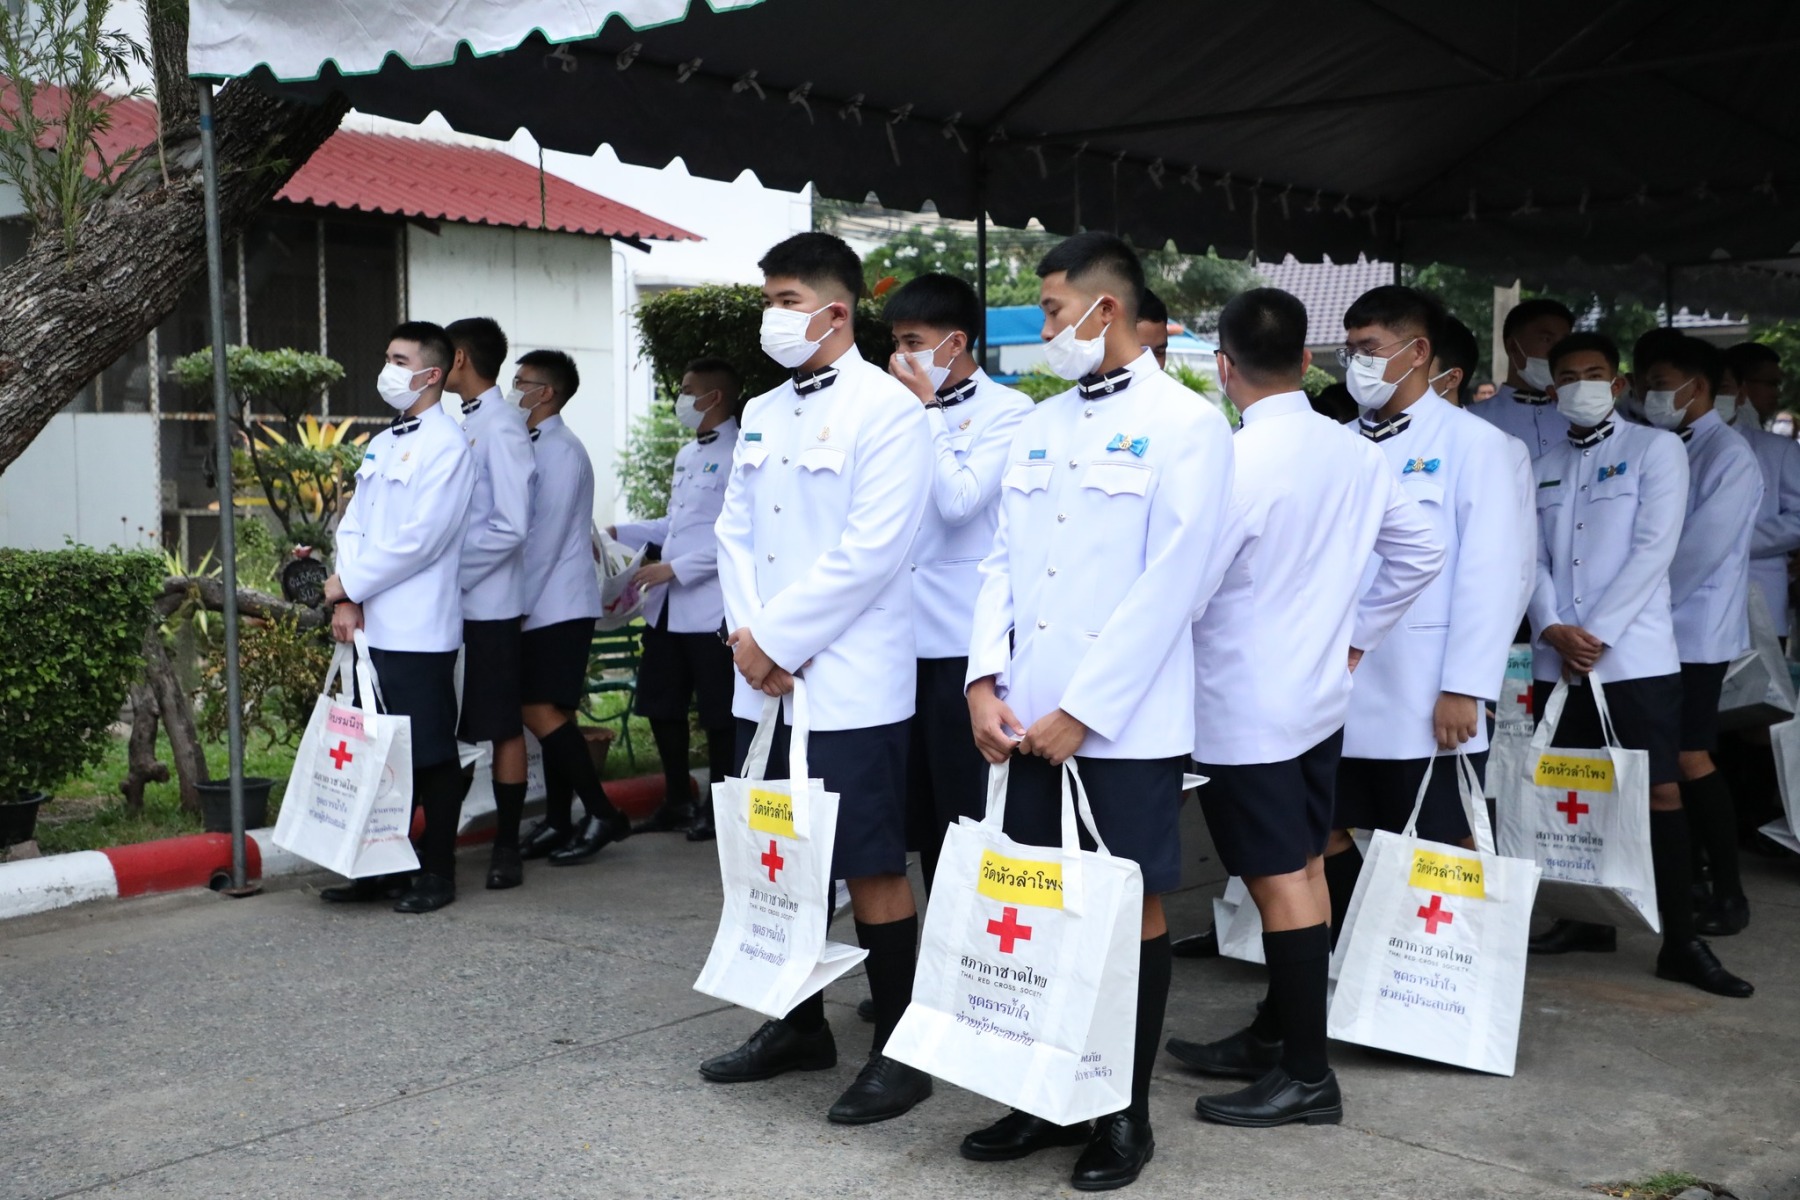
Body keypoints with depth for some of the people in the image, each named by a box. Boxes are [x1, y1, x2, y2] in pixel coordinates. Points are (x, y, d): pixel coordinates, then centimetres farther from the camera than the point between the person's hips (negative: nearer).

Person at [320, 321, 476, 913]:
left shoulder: (447, 447, -9)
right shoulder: (381, 444, 17)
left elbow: (419, 538, -16)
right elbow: (353, 524, 14)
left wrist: (351, 582, -9)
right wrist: (347, 598, -1)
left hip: (419, 629, -8)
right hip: (371, 625, 8)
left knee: (429, 754, 1)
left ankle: (438, 874, 10)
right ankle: (383, 868, 22)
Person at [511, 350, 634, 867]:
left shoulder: (560, 451, -13)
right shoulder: (532, 447, 15)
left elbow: (546, 537, -17)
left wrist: (518, 603, -15)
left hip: (557, 606, -9)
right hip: (540, 606, 9)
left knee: (542, 713, -12)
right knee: (549, 716, 9)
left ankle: (602, 815, -4)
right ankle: (558, 823, 14)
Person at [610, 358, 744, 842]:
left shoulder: (738, 456, -12)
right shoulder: (686, 455, 17)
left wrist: (677, 568, -20)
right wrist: (620, 532, 18)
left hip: (709, 607, -9)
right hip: (666, 604, 9)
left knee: (717, 712, 3)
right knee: (661, 704, 14)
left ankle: (717, 804, 16)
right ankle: (678, 798, 27)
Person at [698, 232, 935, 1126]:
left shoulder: (886, 409, -10)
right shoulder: (761, 413, 15)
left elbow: (869, 550, -17)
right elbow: (735, 531, 12)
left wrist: (779, 638, -14)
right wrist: (748, 631, -4)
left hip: (848, 682, -7)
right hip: (763, 680, 8)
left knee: (869, 867, -1)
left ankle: (898, 1051, 11)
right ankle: (799, 1025, 29)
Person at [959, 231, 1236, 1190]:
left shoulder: (1185, 426, -7)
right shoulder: (1038, 427, 13)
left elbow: (1172, 583, -13)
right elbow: (1003, 561, 12)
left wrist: (1083, 709, -15)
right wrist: (987, 678, -2)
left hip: (1125, 723, -6)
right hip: (1029, 720, 6)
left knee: (1131, 911, 5)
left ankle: (1127, 1114, 18)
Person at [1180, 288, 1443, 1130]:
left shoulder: (1234, 460, -20)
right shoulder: (1356, 453, 2)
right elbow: (1420, 552, 12)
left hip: (1244, 710, -8)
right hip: (1320, 695, 8)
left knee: (1280, 883, -2)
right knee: (1302, 868, 15)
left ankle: (1307, 1077, 7)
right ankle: (1275, 1035, 29)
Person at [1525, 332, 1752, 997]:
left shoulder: (1656, 449, 1)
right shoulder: (1541, 469, 15)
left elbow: (1653, 549, -8)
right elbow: (1533, 558, 7)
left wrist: (1597, 634, -14)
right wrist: (1554, 629, -10)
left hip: (1634, 656, -5)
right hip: (1556, 660, 5)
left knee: (1659, 792, -5)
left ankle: (1681, 941, 0)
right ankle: (1588, 918, 23)